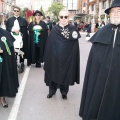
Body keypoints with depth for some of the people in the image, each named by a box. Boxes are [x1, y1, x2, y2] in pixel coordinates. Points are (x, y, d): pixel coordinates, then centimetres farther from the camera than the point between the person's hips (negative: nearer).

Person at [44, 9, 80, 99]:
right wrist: (49, 57, -2)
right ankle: (52, 90, 28)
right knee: (53, 73, 10)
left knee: (66, 74, 9)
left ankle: (64, 92, 26)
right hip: (55, 57, 1)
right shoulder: (54, 29, 0)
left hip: (67, 57, -1)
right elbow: (49, 45, 0)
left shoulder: (73, 29, -3)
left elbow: (75, 45, -3)